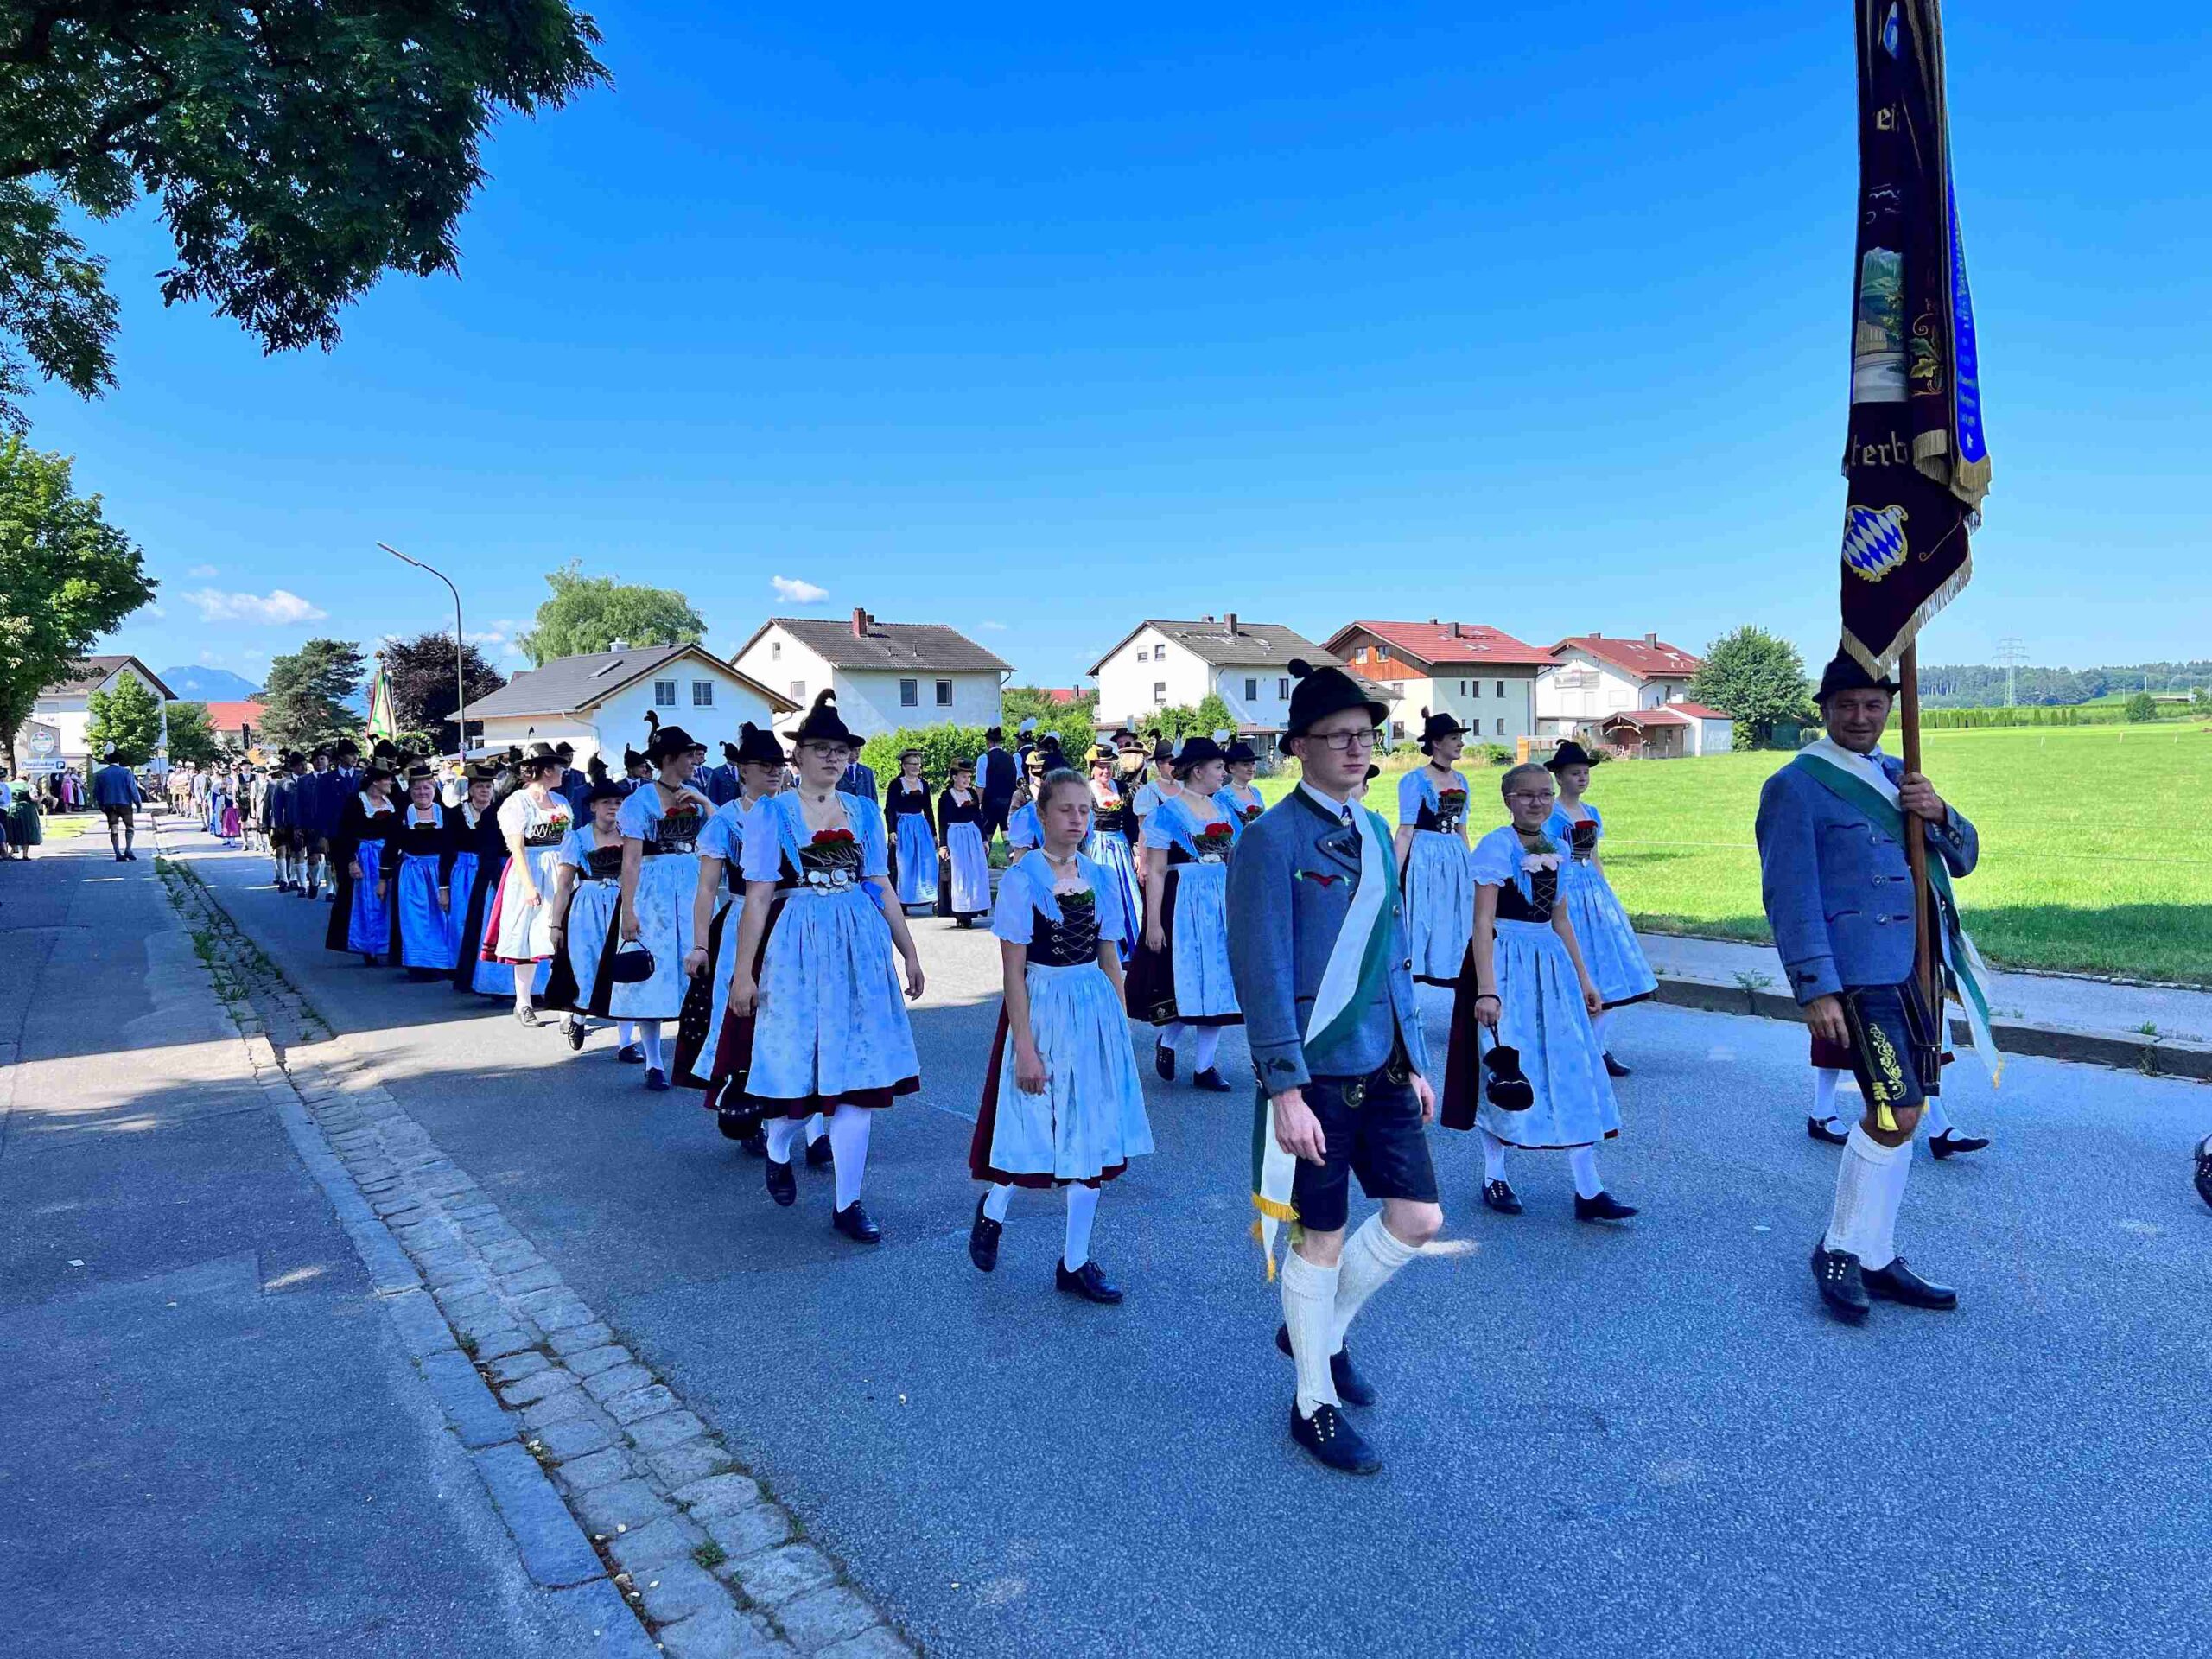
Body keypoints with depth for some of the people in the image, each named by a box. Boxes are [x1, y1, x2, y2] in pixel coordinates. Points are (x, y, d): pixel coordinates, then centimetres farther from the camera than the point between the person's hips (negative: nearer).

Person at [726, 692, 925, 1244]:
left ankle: (847, 1204, 14)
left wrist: (909, 952, 11)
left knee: (858, 1073, 3)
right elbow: (757, 896, -4)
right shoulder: (771, 812, -1)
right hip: (796, 947, -3)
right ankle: (777, 1150, 36)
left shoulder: (864, 811, 10)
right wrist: (743, 972, -7)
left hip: (860, 949, 3)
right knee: (798, 1068, 1)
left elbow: (882, 887, 13)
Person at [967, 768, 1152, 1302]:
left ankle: (1074, 1263, 21)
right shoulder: (1021, 880, -10)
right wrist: (1025, 1047, -14)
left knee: (1092, 1135, 8)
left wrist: (1121, 1026, 10)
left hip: (1096, 1010, 5)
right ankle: (992, 1210, 36)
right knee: (1036, 1130, 3)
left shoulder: (1101, 878, 4)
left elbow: (1110, 959, 11)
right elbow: (1013, 971, -11)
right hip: (1041, 1011, -5)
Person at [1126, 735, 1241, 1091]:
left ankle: (1204, 1066, 14)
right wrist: (1153, 922, -15)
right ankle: (1165, 1041, 26)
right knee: (1187, 981, -3)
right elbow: (1154, 872, -10)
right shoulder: (1168, 812, -7)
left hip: (1222, 905, 6)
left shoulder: (1220, 810, 12)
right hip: (1184, 904, -6)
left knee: (1219, 982, 5)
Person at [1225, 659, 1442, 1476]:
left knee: (1418, 1217, 10)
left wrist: (1416, 1062, 16)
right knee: (1320, 1237, 5)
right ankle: (1314, 1406, 26)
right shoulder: (1271, 839, -14)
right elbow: (1263, 972, -17)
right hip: (1315, 1072, -7)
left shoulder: (1375, 832, 10)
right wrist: (1286, 1089, -20)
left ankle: (1319, 1332, 35)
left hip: (1383, 1065, 7)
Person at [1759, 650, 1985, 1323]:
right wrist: (1816, 990, -16)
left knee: (1901, 1116, 10)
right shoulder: (1796, 786, -7)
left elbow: (1962, 858, 16)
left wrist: (1939, 814, -6)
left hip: (1918, 969, 7)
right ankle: (1839, 1249, 7)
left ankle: (1875, 1260, 22)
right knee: (1896, 1115, -12)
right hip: (1858, 973, -7)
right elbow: (1790, 896, -11)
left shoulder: (1897, 774, 16)